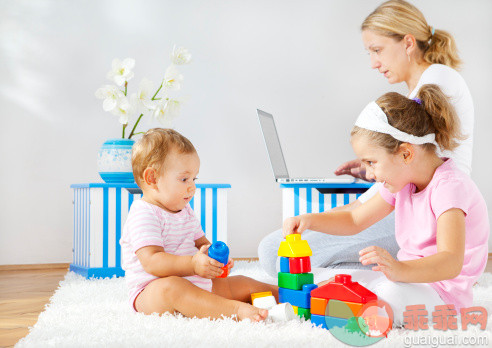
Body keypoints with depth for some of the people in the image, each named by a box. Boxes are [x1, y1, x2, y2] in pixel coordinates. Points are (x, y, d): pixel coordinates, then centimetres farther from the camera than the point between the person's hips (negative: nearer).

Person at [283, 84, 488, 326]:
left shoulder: (450, 187, -22)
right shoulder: (402, 181, 6)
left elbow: (451, 263, -34)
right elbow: (354, 220, 17)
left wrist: (400, 269, -52)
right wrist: (309, 220, 0)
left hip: (441, 292, -9)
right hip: (408, 276, 9)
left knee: (393, 295, -38)